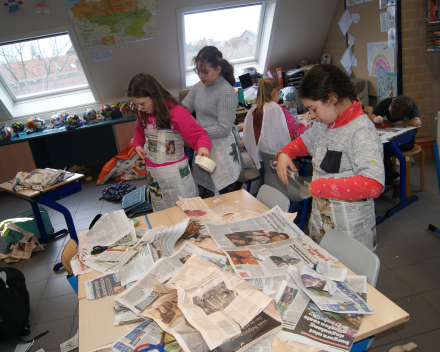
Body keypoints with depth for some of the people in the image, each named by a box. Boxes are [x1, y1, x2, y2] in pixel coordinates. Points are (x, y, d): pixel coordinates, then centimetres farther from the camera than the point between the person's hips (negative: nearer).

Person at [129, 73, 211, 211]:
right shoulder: (142, 115, 4)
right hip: (153, 173, 6)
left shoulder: (176, 112, -17)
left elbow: (198, 134, -16)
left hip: (176, 172, -6)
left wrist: (203, 146, -38)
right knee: (161, 214, 17)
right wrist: (137, 145, 3)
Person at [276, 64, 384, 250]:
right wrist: (285, 153, 1)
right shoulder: (324, 124, 4)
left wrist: (320, 186, -28)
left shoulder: (361, 131, -21)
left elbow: (373, 184, -33)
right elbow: (304, 141, 23)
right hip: (320, 220, 8)